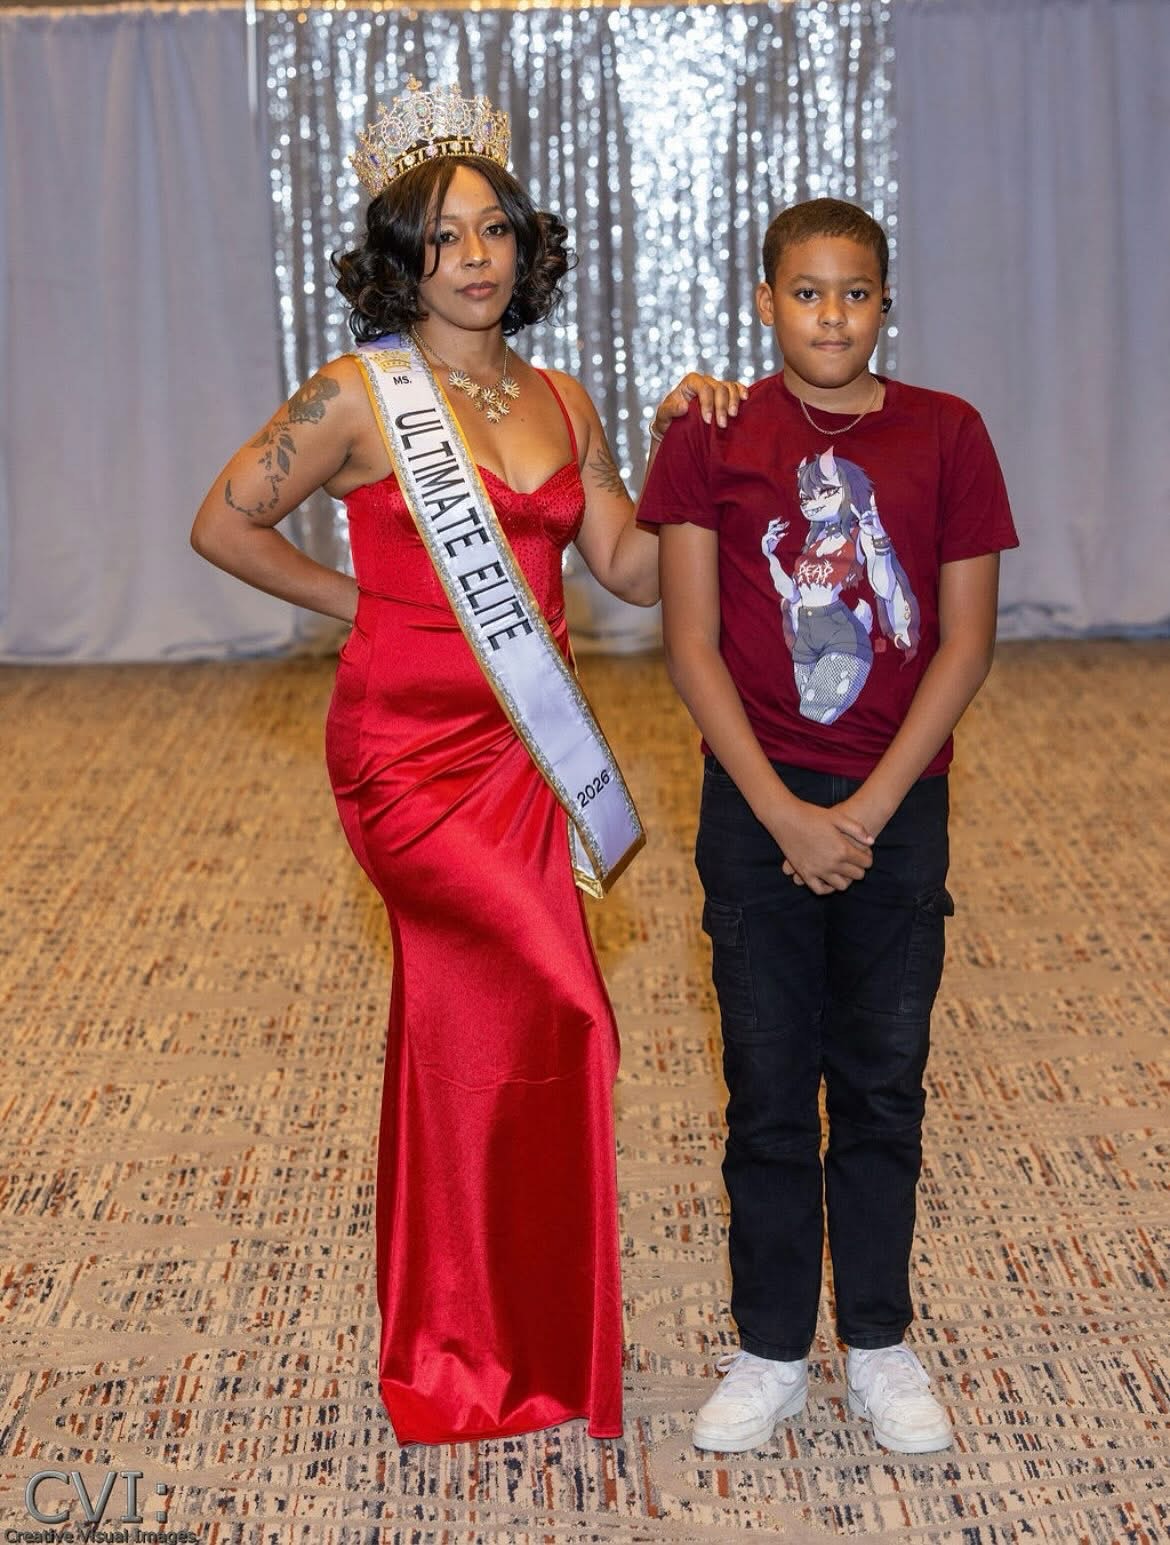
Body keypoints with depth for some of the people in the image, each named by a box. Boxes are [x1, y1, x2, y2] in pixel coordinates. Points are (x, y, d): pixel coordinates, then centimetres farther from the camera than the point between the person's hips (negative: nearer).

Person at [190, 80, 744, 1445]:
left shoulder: (561, 404, 10)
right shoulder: (360, 396, -6)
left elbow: (636, 570, 11)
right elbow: (224, 523, 0)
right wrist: (360, 603, 2)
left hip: (524, 748, 6)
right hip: (410, 747, -6)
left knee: (490, 1037, 11)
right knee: (561, 1015, -10)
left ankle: (469, 1350, 26)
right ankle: (469, 1357, 7)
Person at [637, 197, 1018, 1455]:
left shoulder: (944, 435, -1)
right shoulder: (714, 439, -2)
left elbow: (964, 644, -3)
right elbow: (692, 646, -5)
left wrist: (868, 811, -10)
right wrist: (782, 812, -12)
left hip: (897, 808, 1)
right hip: (758, 808, 0)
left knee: (882, 1086, 10)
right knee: (768, 1092, 7)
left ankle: (879, 1344, 25)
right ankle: (770, 1355, 21)